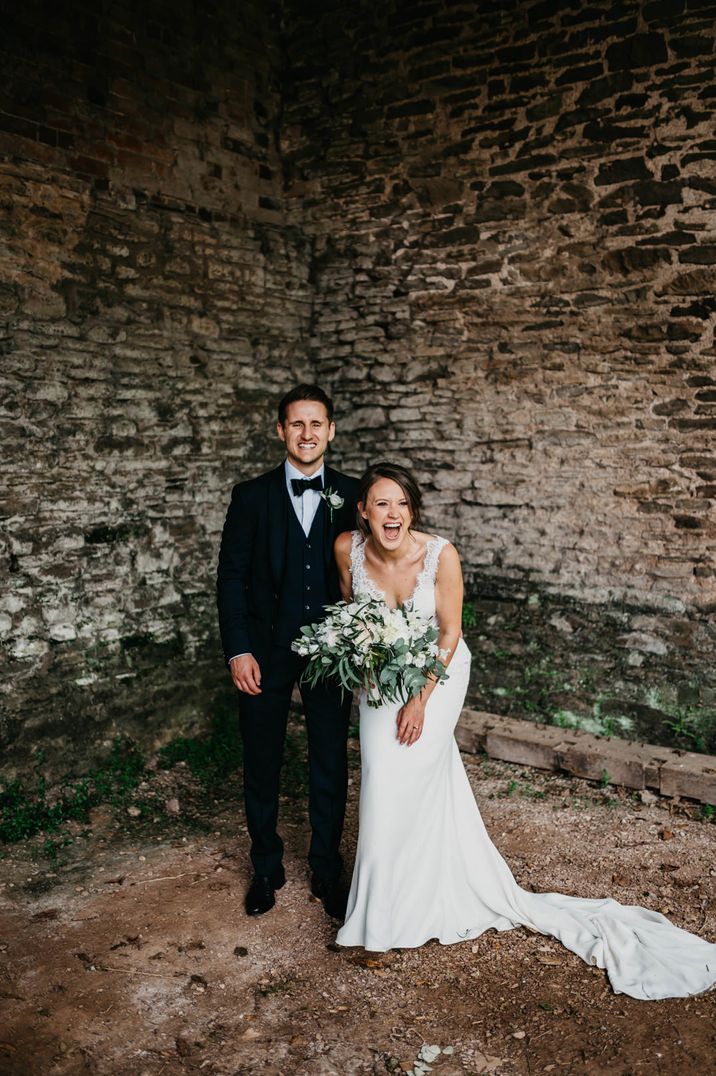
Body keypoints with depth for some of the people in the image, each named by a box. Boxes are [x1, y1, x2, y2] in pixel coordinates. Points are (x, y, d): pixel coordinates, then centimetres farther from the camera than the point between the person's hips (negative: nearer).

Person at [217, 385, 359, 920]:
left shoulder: (352, 495, 0)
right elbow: (231, 576, -2)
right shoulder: (252, 495, -2)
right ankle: (266, 869, 33)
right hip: (265, 650, 0)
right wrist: (238, 650, -9)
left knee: (331, 765, 10)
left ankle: (327, 872, 29)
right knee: (261, 764, 12)